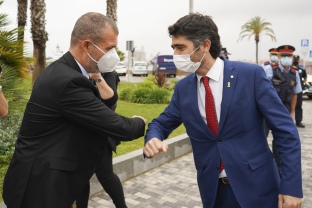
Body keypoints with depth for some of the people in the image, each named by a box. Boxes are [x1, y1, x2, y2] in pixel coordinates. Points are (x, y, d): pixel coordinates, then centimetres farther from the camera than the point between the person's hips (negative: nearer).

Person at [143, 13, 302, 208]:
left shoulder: (251, 75, -13)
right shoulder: (183, 88, 0)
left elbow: (286, 130, -11)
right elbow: (161, 123, 8)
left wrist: (291, 186, -13)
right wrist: (153, 139, -16)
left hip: (256, 186, -3)